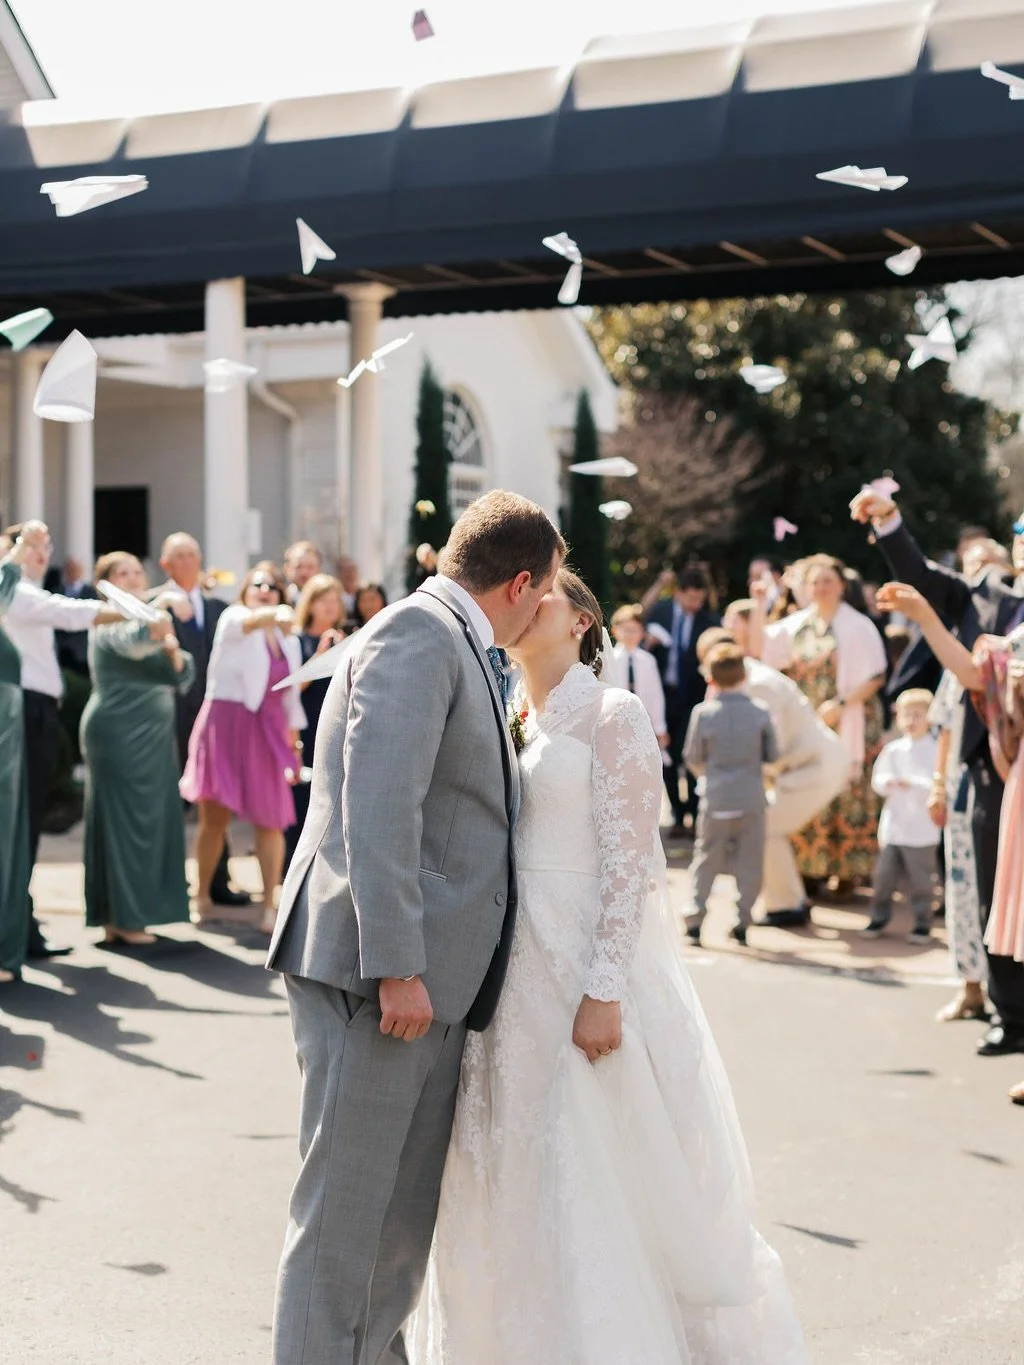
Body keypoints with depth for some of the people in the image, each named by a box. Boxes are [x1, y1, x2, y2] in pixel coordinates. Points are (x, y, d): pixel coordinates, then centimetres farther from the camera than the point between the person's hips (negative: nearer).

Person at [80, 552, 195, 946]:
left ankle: (129, 915, 12)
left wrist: (172, 648, -6)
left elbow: (181, 679, 12)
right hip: (120, 734, -8)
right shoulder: (111, 621, -6)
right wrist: (160, 605, -41)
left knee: (152, 820, 7)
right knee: (124, 820, -8)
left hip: (153, 736, 8)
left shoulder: (153, 623, 19)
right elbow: (133, 642, -30)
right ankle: (122, 918, -5)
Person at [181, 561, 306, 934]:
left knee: (271, 821, -3)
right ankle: (202, 899, 14)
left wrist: (294, 744, 14)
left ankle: (269, 907, 2)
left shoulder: (288, 641, 14)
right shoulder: (232, 619, -3)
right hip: (226, 720, -4)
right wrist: (275, 614, -50)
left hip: (266, 730, 4)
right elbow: (247, 622, -29)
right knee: (215, 817, 1)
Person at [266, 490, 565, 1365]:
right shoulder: (419, 634, -11)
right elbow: (378, 805, -21)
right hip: (376, 976, -10)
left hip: (430, 980, 10)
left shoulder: (457, 646, 20)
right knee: (345, 1212, -3)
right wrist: (396, 968, -24)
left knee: (407, 1213, 16)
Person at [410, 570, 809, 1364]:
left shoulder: (612, 716, -7)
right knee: (513, 1183, 12)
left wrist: (604, 992, -19)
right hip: (515, 972, 7)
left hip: (587, 965, -7)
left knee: (603, 1186, -2)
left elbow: (627, 862, -13)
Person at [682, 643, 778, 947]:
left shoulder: (703, 713, -7)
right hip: (752, 799, 0)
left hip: (716, 799, 0)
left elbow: (693, 759, 1)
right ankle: (742, 924, 8)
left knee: (706, 861, 10)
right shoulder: (760, 713, -4)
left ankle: (694, 922, 5)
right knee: (749, 863, 8)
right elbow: (773, 755, 4)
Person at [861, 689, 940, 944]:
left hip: (922, 830, -4)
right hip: (892, 826, 4)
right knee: (884, 875, 6)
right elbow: (878, 781, 6)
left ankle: (922, 923, 14)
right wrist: (888, 782, -16)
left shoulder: (935, 751, -5)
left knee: (919, 879, 1)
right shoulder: (893, 750, 7)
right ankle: (879, 918, 20)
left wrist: (912, 783, -25)